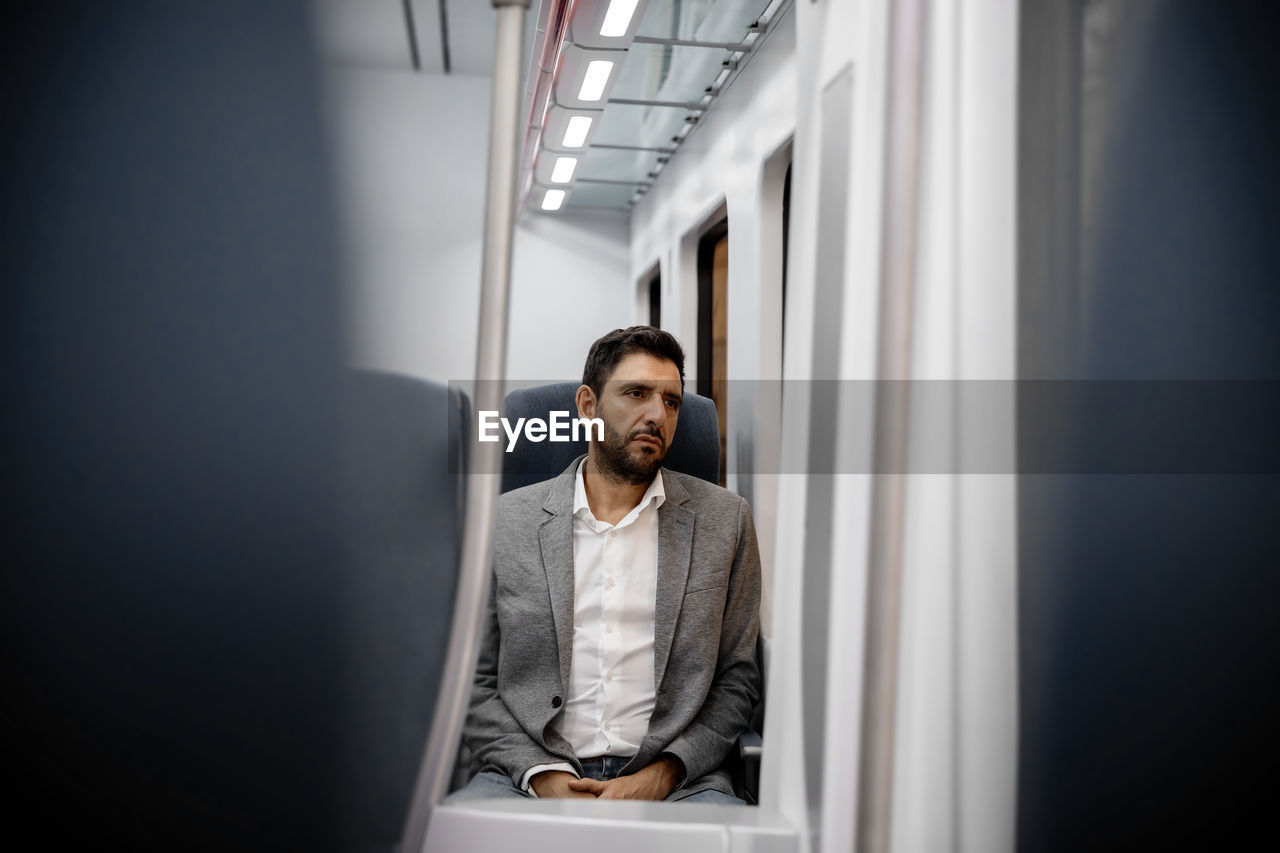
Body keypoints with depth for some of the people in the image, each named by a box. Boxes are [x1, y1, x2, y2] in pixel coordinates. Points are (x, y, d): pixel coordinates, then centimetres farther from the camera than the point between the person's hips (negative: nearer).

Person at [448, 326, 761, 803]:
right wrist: (544, 775, -8)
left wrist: (660, 775, -6)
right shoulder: (506, 520, 7)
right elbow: (474, 683, 8)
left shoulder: (724, 518, 8)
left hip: (672, 783, 0)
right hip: (532, 777, 0)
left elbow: (737, 679, 9)